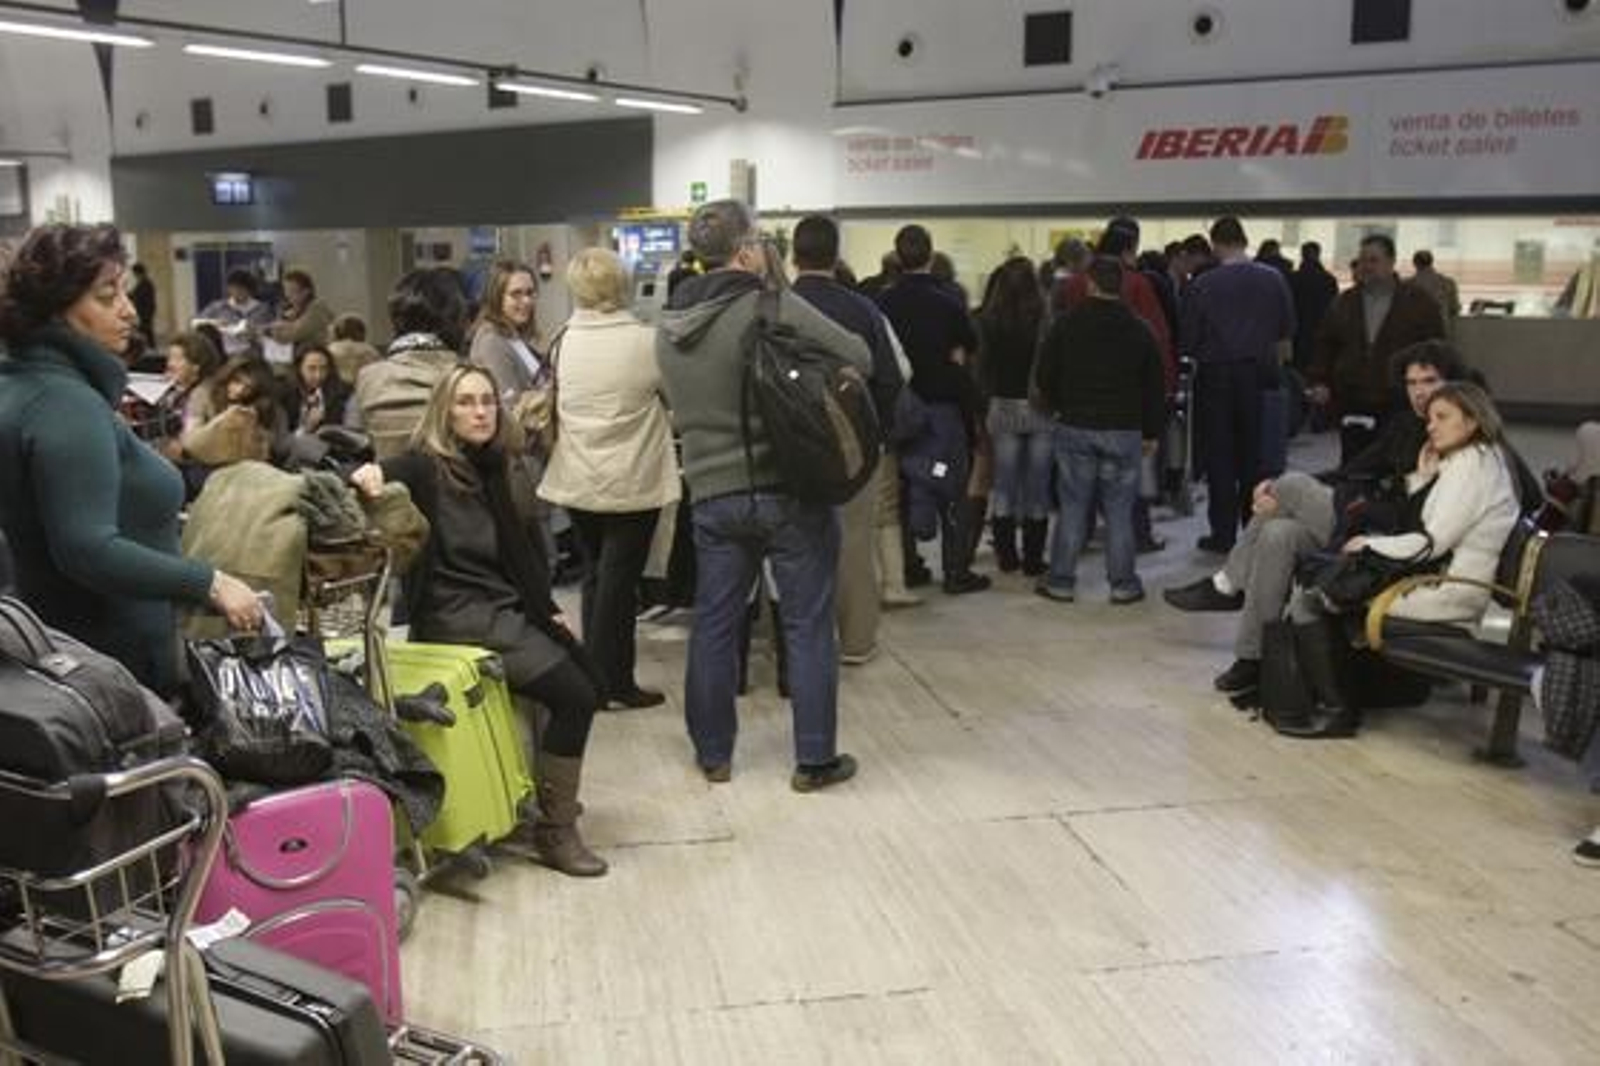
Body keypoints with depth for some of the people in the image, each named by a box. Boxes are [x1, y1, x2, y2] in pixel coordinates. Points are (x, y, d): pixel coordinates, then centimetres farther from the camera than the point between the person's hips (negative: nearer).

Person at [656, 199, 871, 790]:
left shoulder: (669, 325, 6)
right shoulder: (774, 308, -15)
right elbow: (859, 359, -13)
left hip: (712, 494, 5)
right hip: (790, 490, -5)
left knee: (714, 624, 14)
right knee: (808, 626, 5)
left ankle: (713, 753, 25)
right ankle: (814, 759, 12)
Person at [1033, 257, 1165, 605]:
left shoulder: (1065, 325, -2)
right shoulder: (1139, 331, 3)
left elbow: (1045, 375, 3)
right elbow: (1154, 387, 7)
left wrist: (1056, 408, 20)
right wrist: (1151, 432, 15)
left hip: (1074, 428, 0)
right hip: (1124, 431, 1)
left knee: (1072, 505, 5)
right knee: (1119, 510, 4)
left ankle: (1061, 581, 8)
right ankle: (1123, 584, 8)